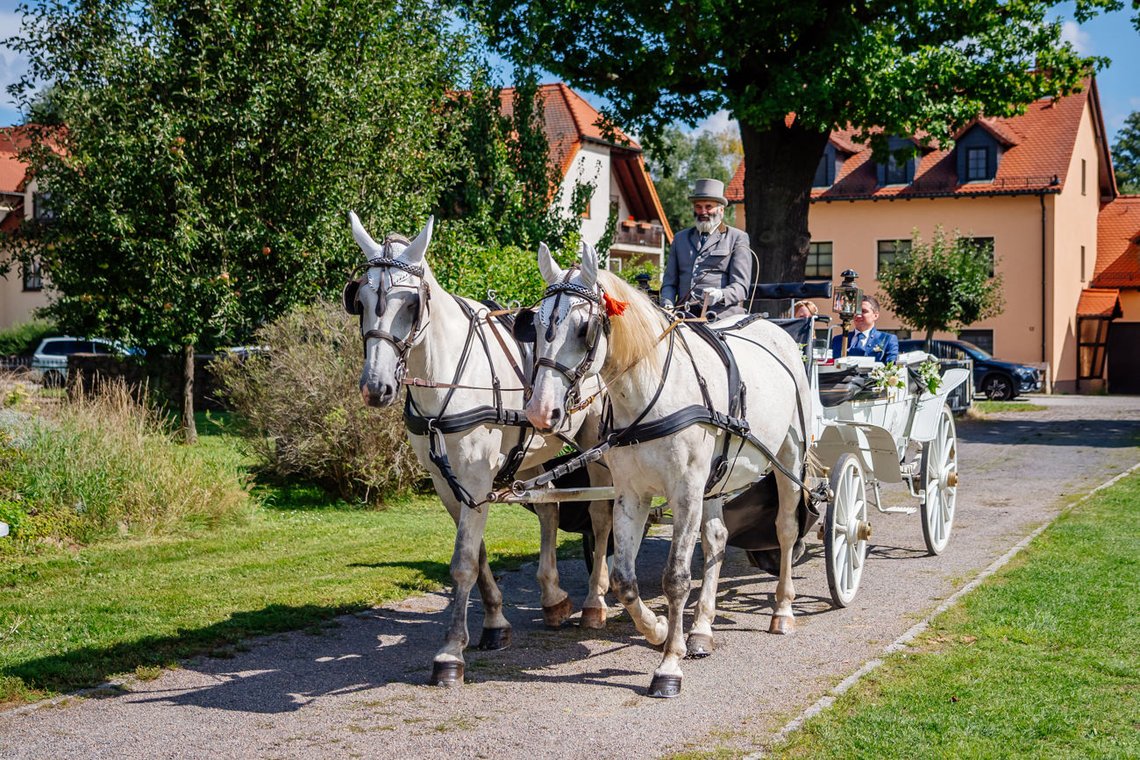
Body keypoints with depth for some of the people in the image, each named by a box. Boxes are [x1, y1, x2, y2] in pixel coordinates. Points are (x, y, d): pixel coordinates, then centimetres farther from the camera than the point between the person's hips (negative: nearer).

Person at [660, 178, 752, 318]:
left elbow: (741, 286, 2)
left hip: (722, 316, -3)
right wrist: (667, 303, 1)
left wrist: (721, 295, -19)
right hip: (685, 316, 3)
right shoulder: (680, 238, 24)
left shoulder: (738, 238, 11)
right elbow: (669, 282, 22)